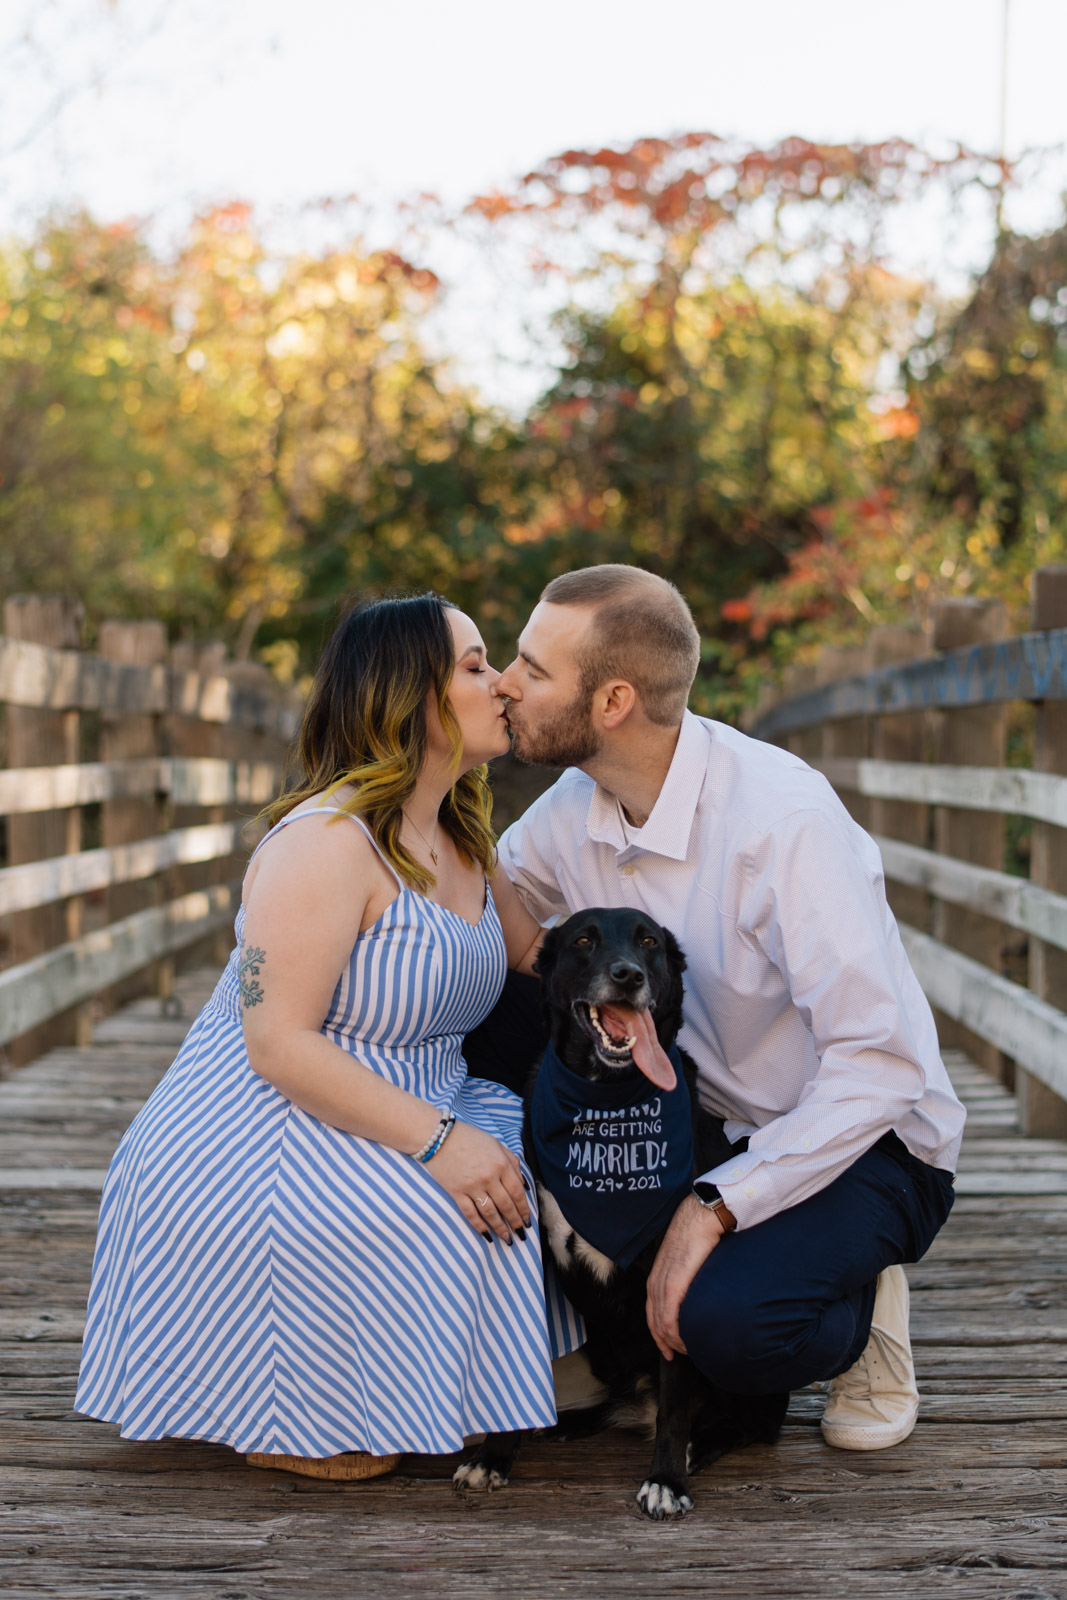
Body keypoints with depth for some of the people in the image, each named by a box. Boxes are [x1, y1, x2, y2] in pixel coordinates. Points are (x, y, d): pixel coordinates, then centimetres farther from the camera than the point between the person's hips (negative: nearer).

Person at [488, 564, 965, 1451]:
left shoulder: (783, 819, -27)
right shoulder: (574, 810, -5)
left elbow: (879, 1065, -30)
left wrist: (716, 1207, -33)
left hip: (861, 1142, -7)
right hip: (705, 1124, 7)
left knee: (726, 1323, -35)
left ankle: (856, 1314, 3)